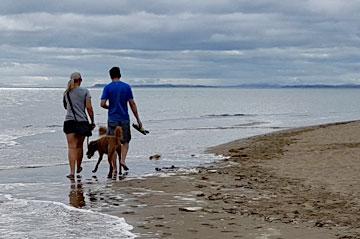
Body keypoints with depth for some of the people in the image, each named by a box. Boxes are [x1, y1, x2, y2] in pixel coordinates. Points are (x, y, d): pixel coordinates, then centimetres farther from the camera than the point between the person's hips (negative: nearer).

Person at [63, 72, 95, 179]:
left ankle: (72, 172, -17)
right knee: (79, 146, 16)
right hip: (82, 122, 0)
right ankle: (78, 168, 34)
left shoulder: (66, 92, 7)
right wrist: (92, 122, 2)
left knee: (71, 147, -6)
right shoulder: (85, 91, -1)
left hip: (69, 121, 0)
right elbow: (89, 107, -5)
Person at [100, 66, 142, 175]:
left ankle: (114, 169, 5)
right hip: (124, 119, 1)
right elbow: (132, 104, -2)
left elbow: (102, 104, -10)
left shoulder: (107, 87, -3)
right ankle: (123, 160, -5)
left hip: (112, 119, -1)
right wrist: (138, 119, 3)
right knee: (125, 141, 17)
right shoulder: (127, 87, 0)